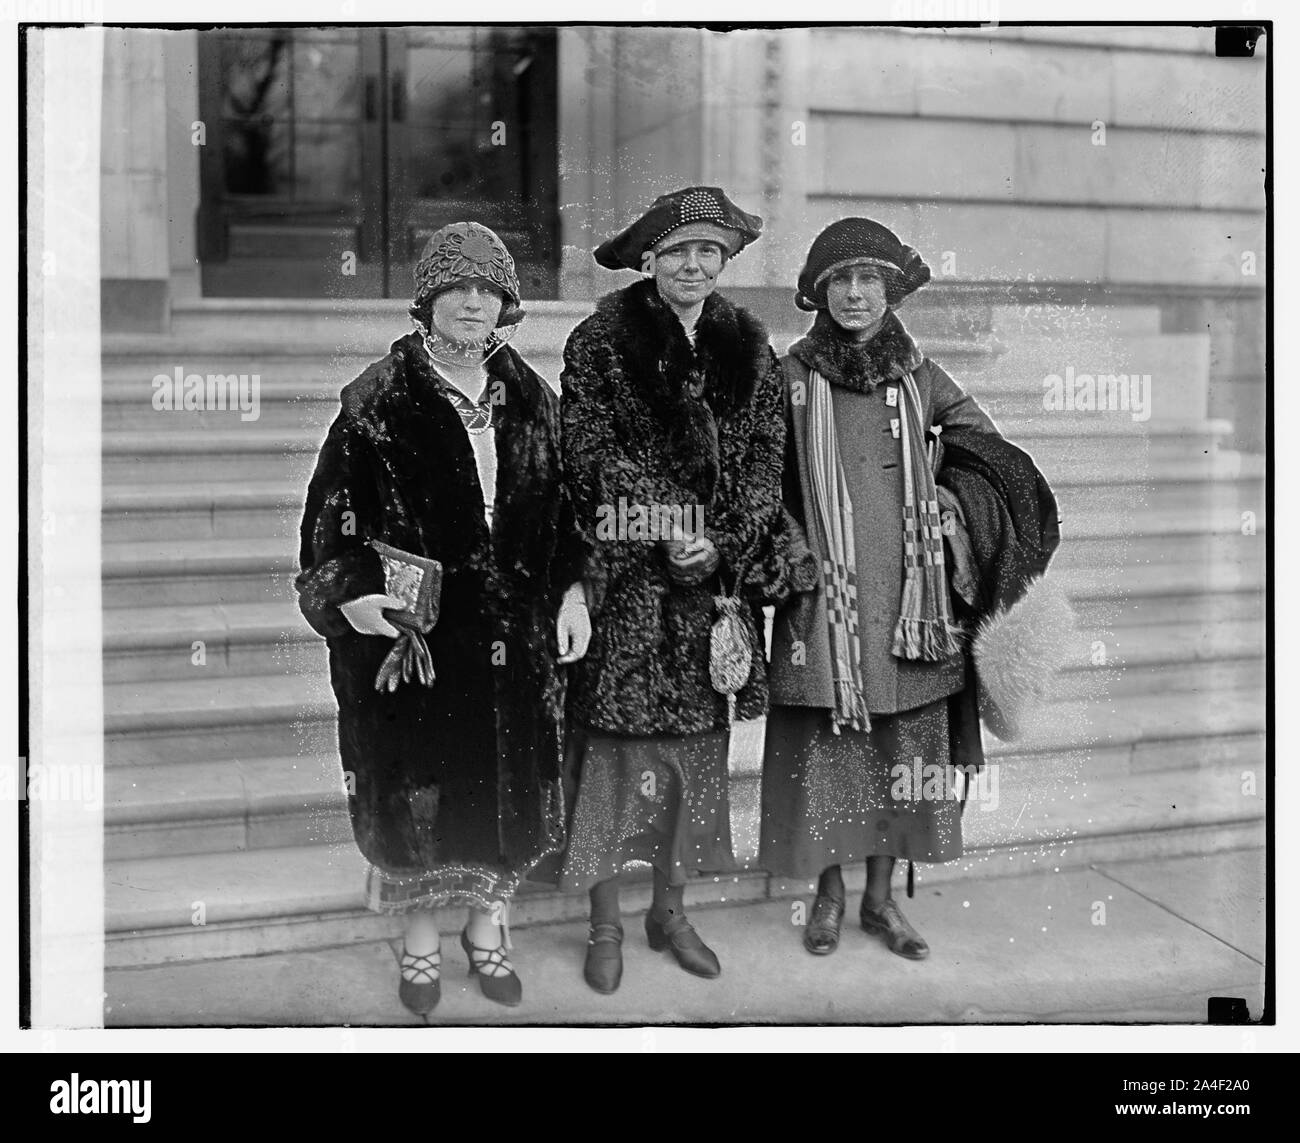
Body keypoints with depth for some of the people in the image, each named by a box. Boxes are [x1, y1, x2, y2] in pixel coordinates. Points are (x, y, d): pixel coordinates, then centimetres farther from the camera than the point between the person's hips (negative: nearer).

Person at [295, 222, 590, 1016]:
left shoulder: (532, 400, 6)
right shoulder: (379, 401, -5)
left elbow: (564, 504, 12)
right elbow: (333, 507, -5)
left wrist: (573, 590, 4)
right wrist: (350, 592, -18)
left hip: (516, 635, 3)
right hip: (413, 629, -3)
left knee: (511, 779, 10)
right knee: (417, 786, 6)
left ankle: (488, 927, 30)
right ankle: (422, 939, 25)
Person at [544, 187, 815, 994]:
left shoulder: (749, 349, 9)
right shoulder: (601, 342, -2)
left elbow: (765, 459, 6)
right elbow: (593, 456, -7)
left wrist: (723, 542, -10)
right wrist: (666, 536, -16)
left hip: (717, 577, 4)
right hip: (624, 578, -3)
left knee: (698, 745, 9)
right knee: (614, 744, -1)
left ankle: (671, 910, 24)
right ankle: (606, 925, 12)